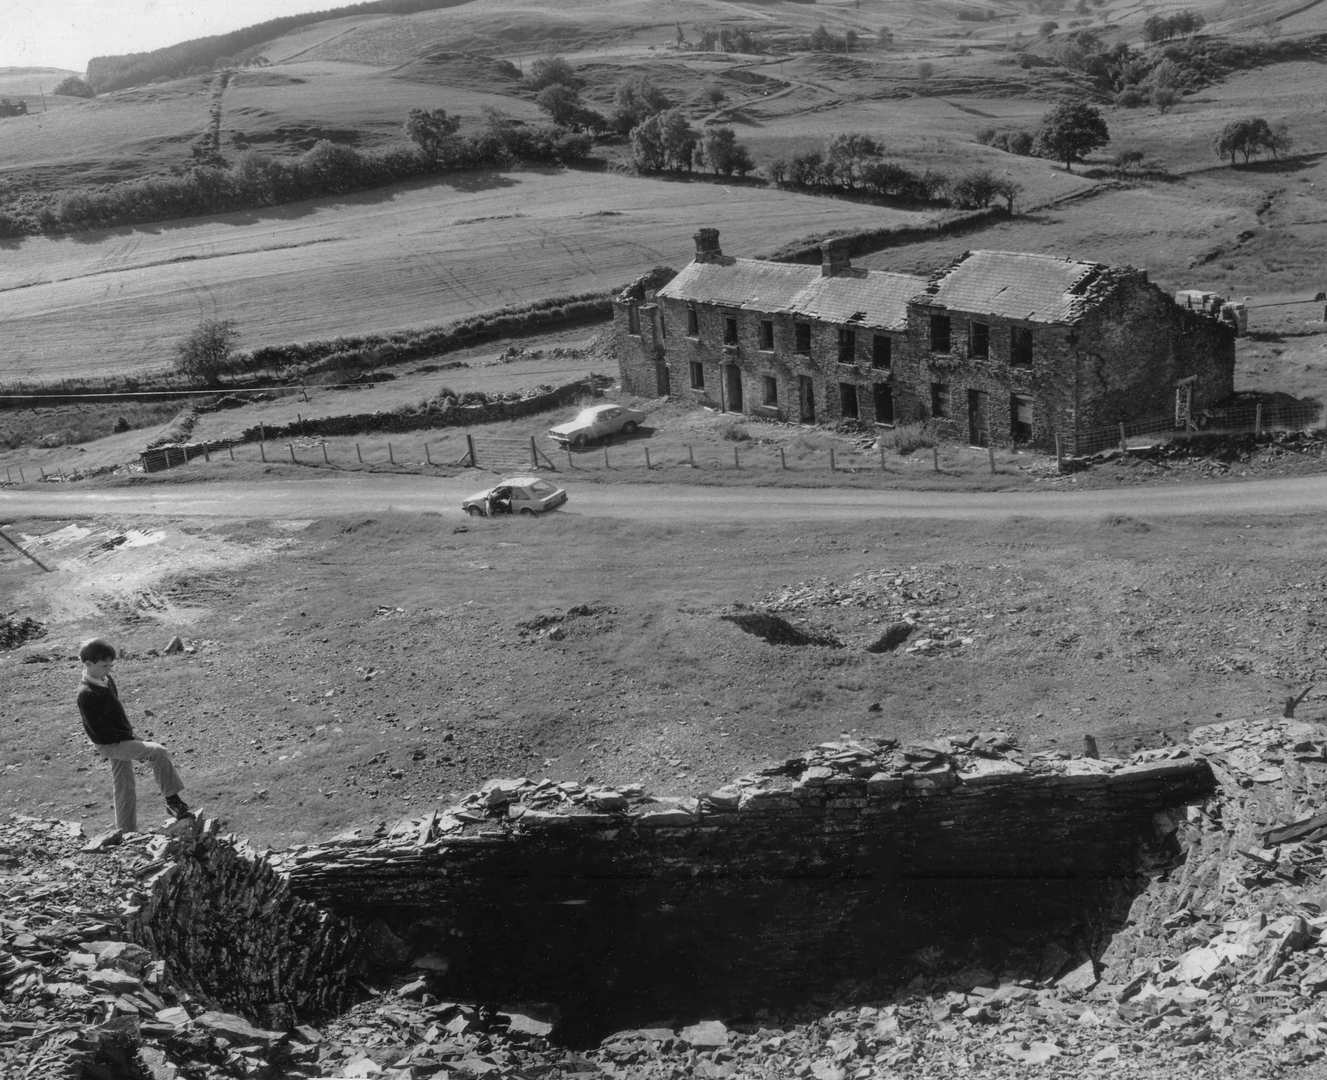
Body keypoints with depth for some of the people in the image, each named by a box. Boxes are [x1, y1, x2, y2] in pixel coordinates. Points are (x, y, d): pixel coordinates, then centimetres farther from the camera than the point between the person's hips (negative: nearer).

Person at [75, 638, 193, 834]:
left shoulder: (107, 681, 7)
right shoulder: (86, 694, -21)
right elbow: (99, 730, -21)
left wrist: (129, 732, 9)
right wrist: (129, 737, -18)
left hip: (121, 740, 9)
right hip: (109, 745, -9)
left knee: (125, 791, 13)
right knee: (158, 752, -21)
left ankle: (127, 833, 21)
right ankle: (172, 799, -14)